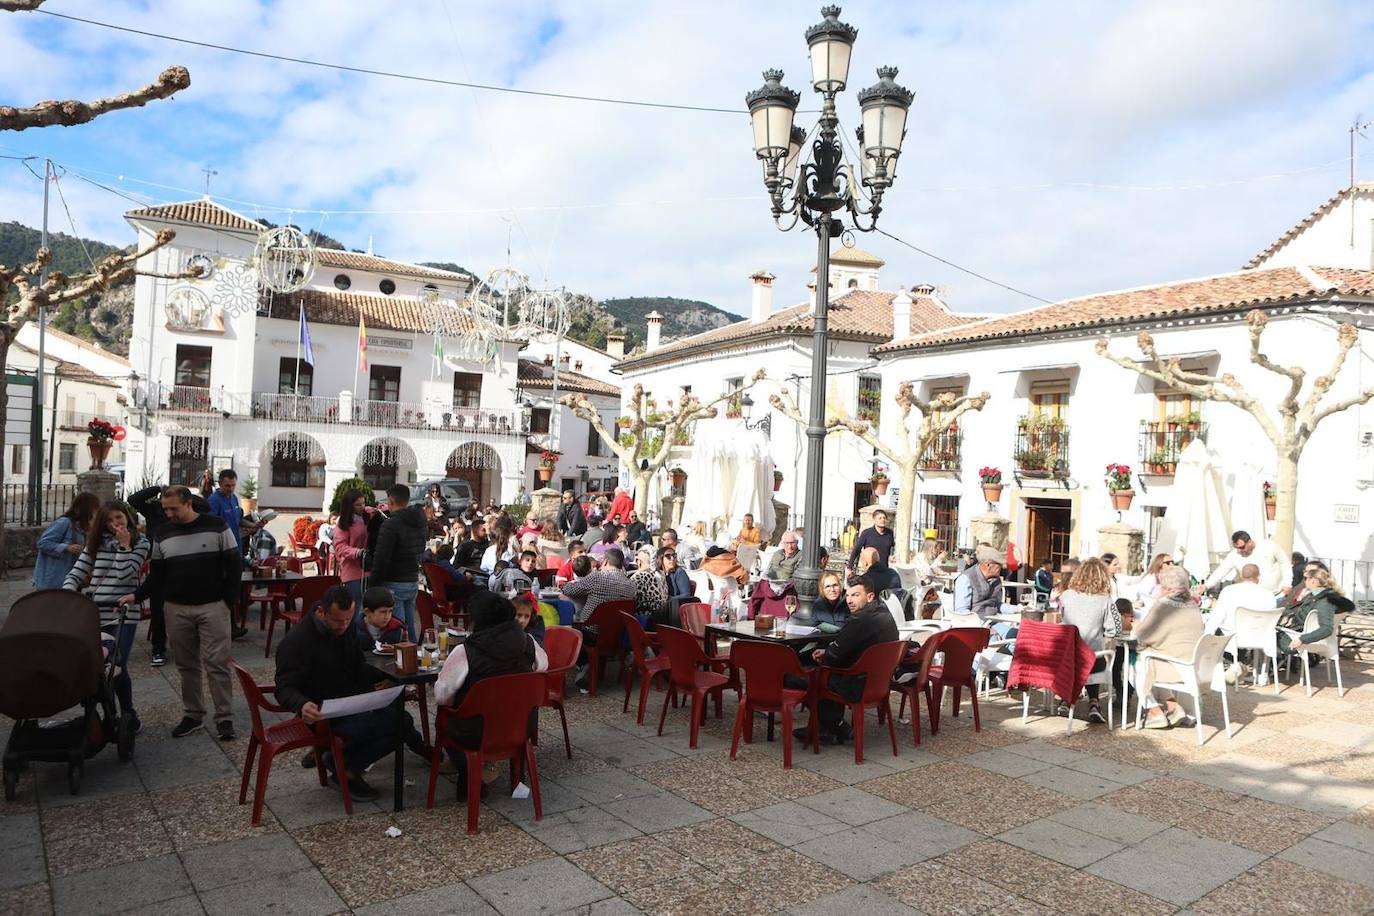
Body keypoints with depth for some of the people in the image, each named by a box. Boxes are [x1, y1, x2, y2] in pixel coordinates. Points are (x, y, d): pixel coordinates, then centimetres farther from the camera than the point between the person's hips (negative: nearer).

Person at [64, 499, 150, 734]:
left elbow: (124, 574, -9)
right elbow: (76, 573, 8)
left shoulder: (140, 543, 2)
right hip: (94, 613, 3)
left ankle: (129, 716, 6)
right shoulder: (96, 542, 12)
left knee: (117, 667, -10)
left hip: (123, 613, -3)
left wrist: (124, 545, -11)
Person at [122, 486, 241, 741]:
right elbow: (156, 575, 12)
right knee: (186, 665, 10)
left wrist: (229, 601, -7)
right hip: (176, 609, 4)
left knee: (216, 663, -3)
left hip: (213, 607, -4)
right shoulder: (162, 534, 7)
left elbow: (234, 565, -2)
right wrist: (136, 596, -5)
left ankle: (224, 717, 4)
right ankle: (193, 714, 22)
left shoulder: (216, 526, -4)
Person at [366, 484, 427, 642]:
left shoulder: (390, 525, -16)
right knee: (411, 627, 15)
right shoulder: (421, 523, 8)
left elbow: (381, 559, -17)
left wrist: (372, 585, -11)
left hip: (394, 584, -7)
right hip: (414, 582, 7)